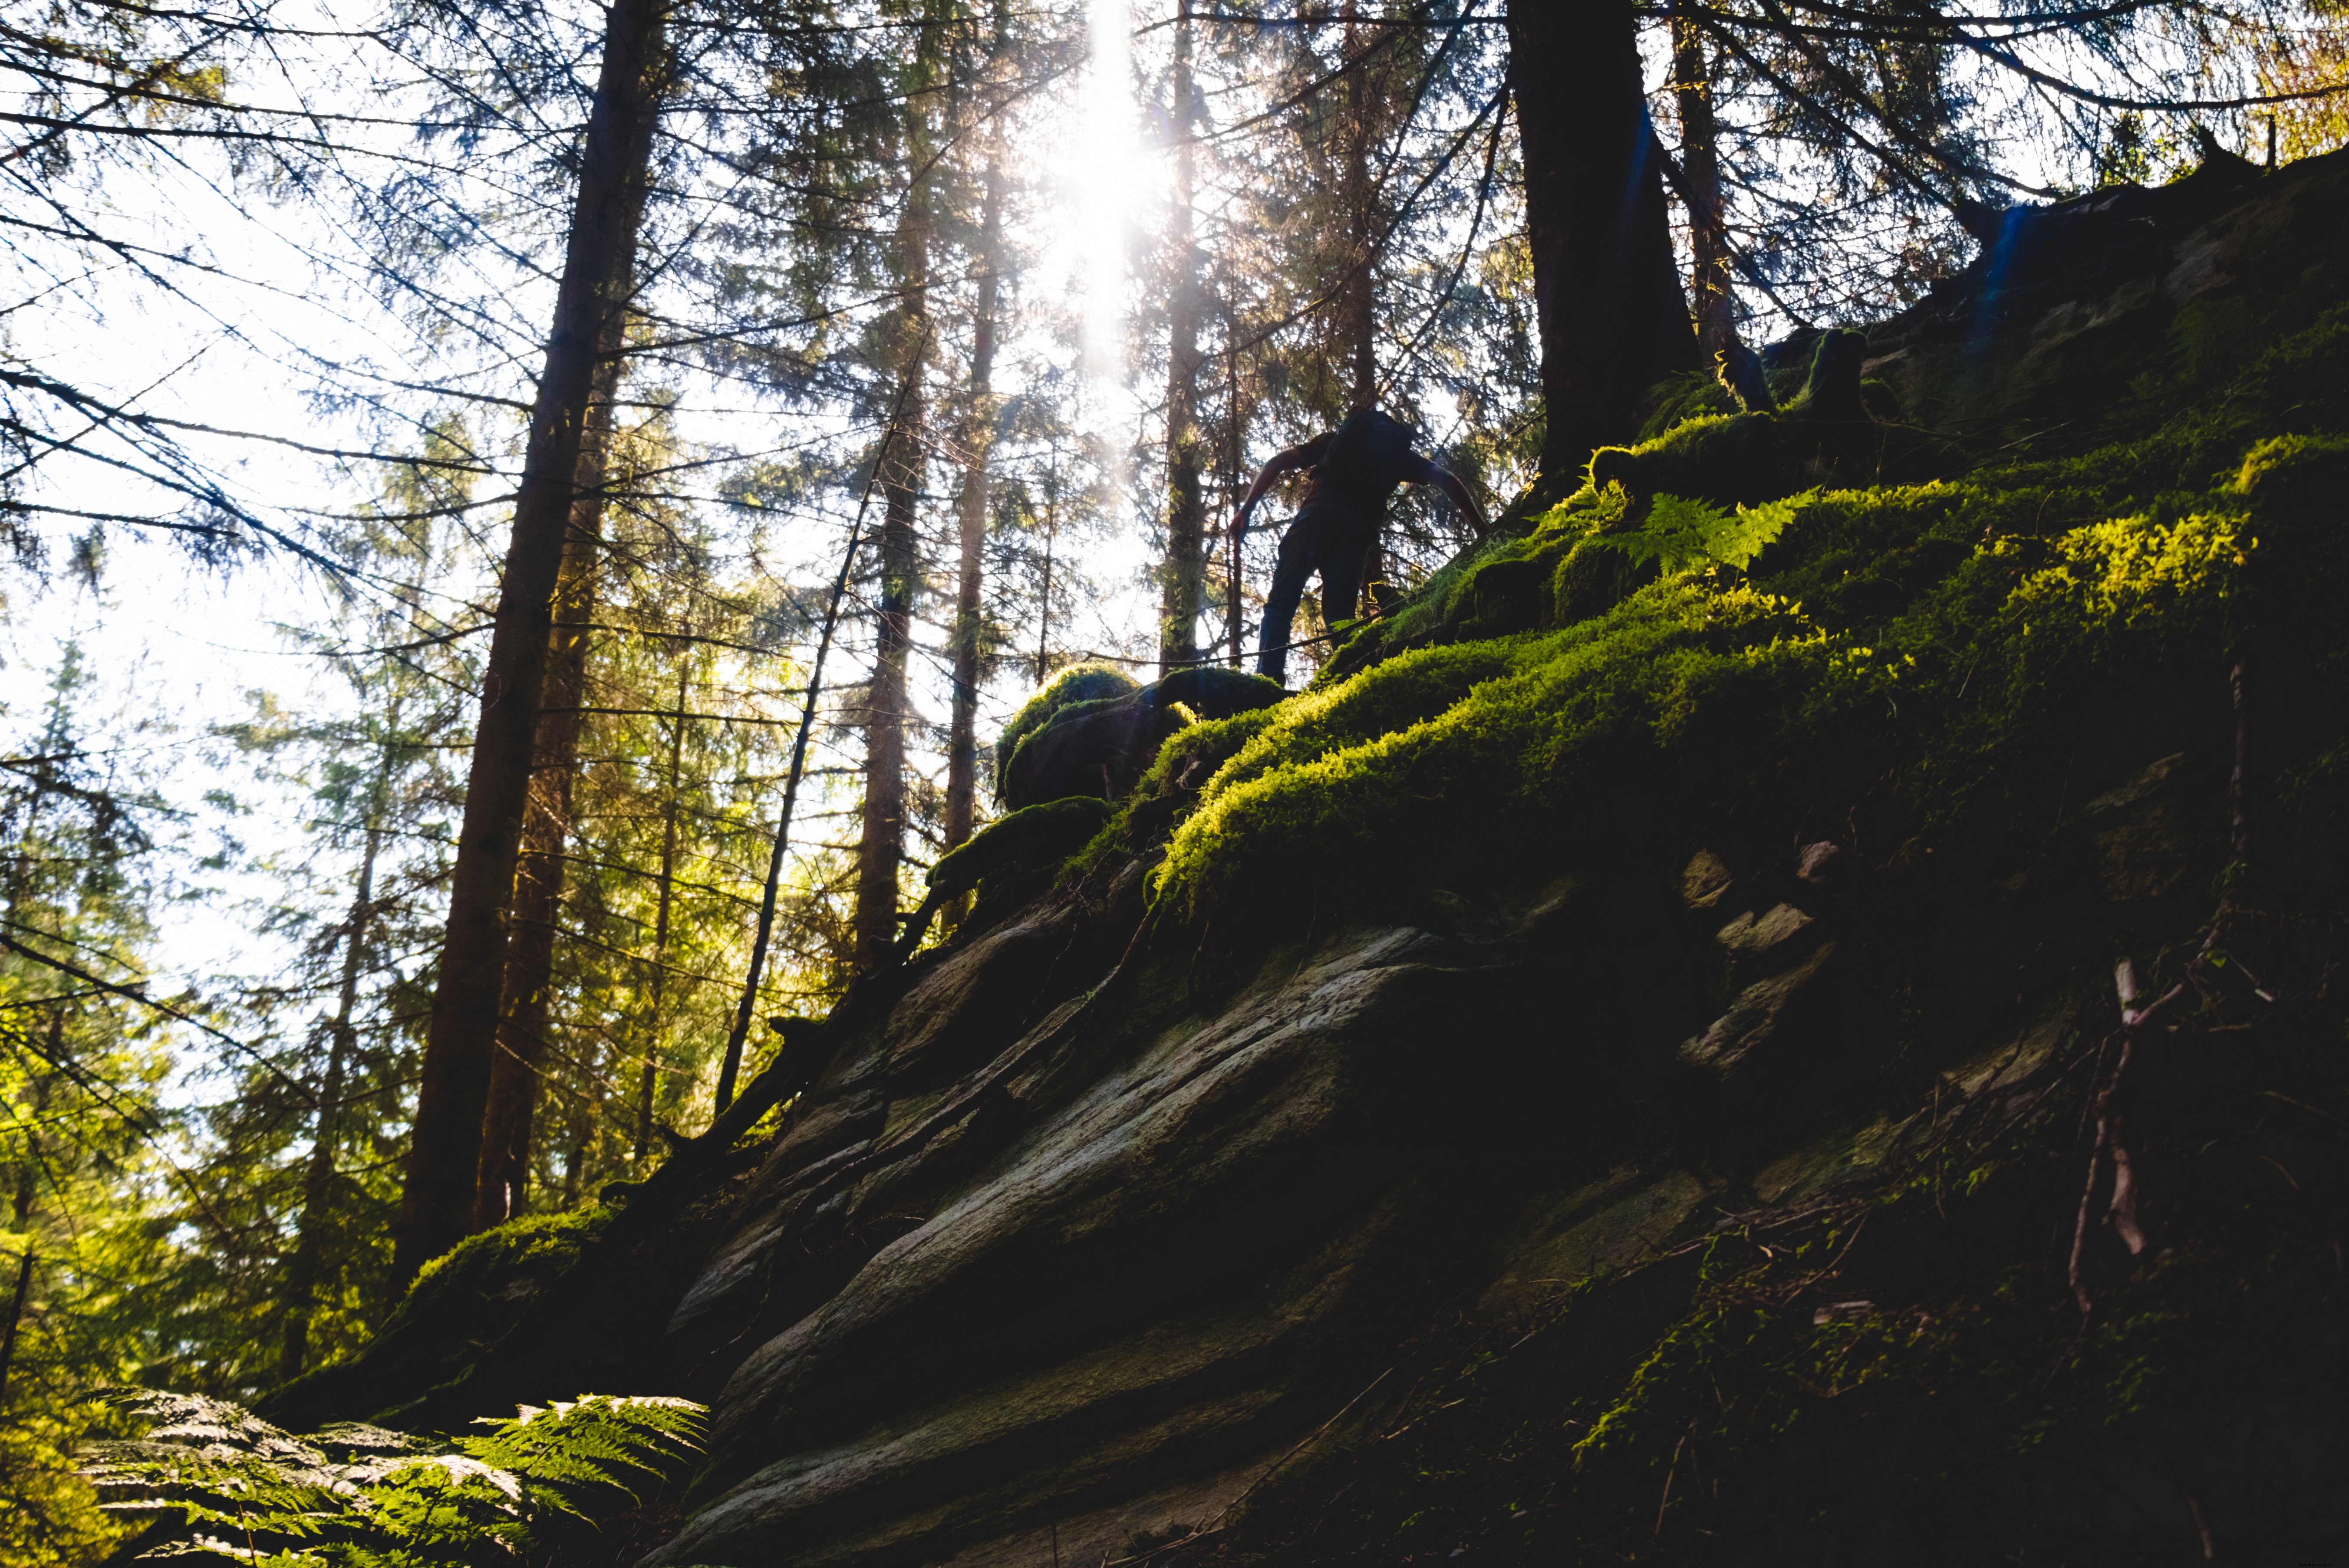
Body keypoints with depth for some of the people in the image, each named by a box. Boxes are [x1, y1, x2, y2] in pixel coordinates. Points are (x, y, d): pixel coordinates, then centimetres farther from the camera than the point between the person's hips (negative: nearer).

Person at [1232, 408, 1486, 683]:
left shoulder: (1334, 439, 32)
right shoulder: (1400, 451, 31)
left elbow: (1277, 463, 22)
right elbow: (1446, 479, 21)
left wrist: (1246, 510, 16)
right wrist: (1482, 531, 20)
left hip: (1319, 512, -1)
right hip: (1359, 526, 1)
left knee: (1281, 601, -6)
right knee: (1339, 610, 1)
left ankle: (1268, 680, -27)